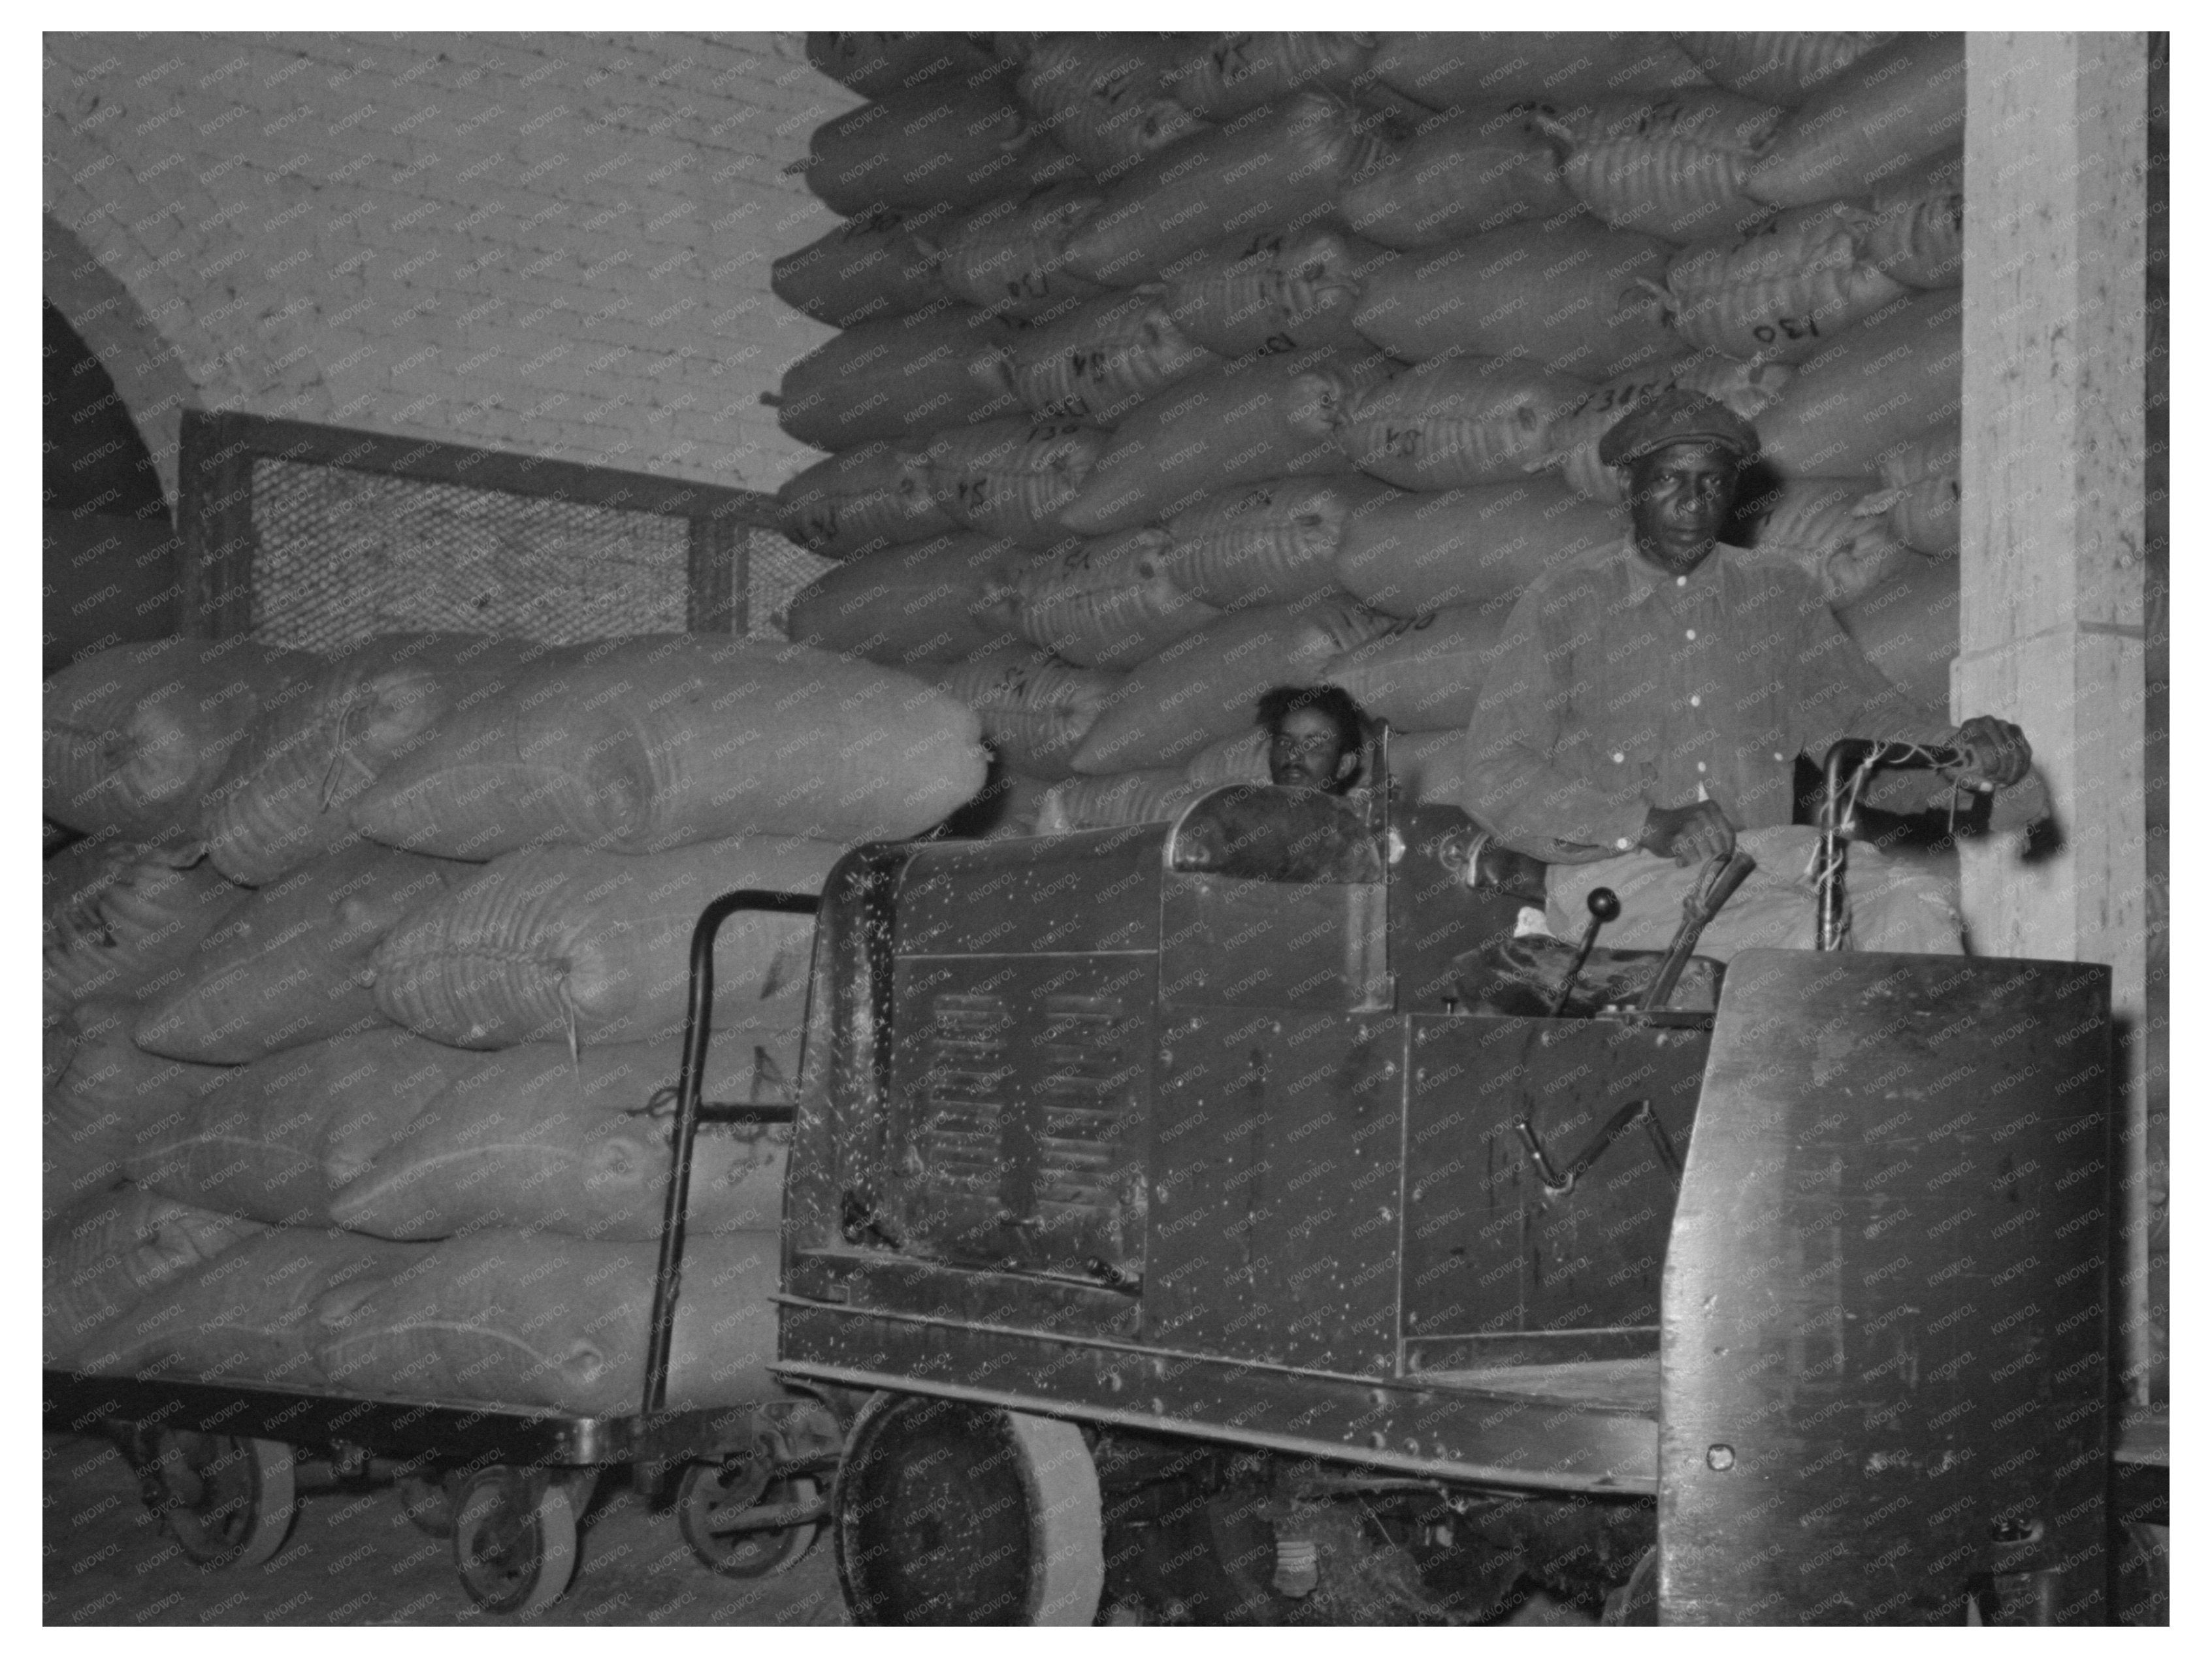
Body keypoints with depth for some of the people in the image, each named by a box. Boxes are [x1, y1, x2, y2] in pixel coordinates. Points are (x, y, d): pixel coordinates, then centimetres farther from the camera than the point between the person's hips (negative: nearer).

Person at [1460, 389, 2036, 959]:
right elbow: (1494, 778, -5)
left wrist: (1953, 753, -10)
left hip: (1762, 849, 4)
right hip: (1615, 867, -4)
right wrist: (1649, 825, -17)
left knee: (1919, 904, -24)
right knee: (1807, 933, -31)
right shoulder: (1563, 603, 3)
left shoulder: (1781, 595, 16)